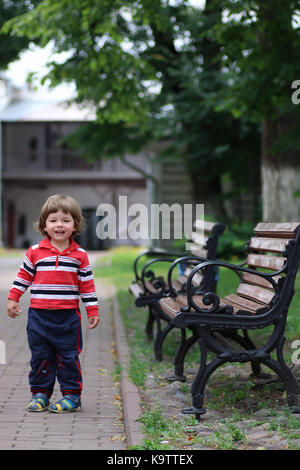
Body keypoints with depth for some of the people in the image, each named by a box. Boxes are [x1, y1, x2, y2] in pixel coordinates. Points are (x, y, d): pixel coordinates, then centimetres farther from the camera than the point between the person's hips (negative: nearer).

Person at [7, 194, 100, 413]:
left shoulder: (79, 255, 1)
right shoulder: (35, 252, 1)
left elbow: (87, 285, 5)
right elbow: (23, 277, 9)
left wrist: (93, 311, 4)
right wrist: (13, 299, 5)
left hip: (68, 316, -1)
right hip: (39, 315, 1)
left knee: (68, 357, 4)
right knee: (40, 356, 7)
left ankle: (72, 395, 13)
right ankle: (40, 393, 18)